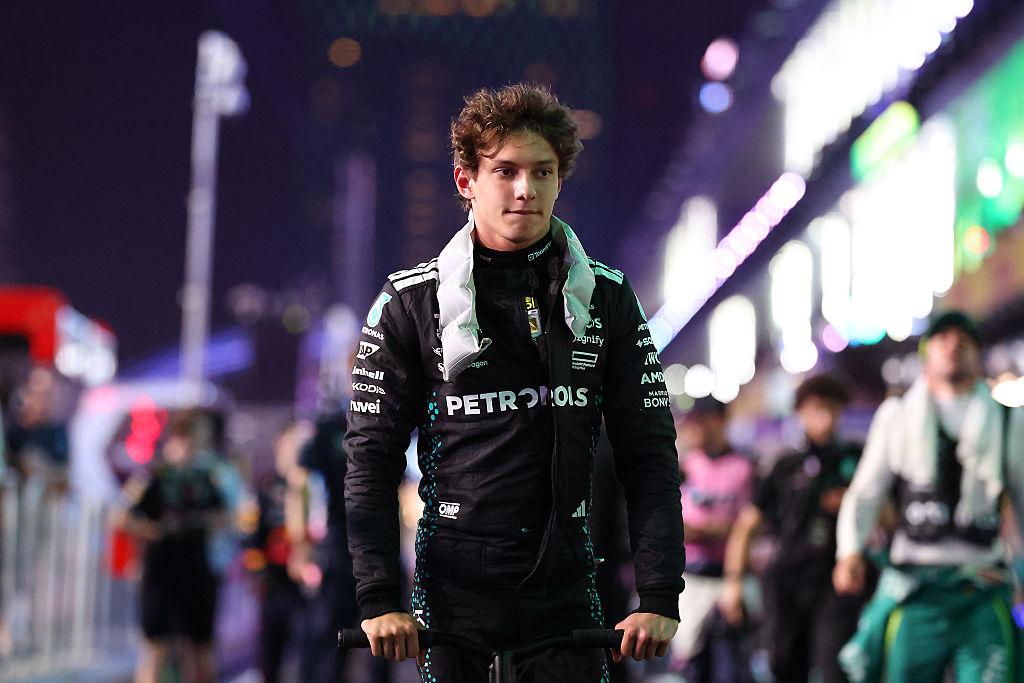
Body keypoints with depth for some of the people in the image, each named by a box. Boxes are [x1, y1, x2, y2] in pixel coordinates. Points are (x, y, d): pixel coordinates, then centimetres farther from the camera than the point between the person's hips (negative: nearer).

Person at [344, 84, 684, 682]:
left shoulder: (607, 299, 5)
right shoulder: (411, 302, 1)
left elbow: (649, 454, 3)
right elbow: (372, 460, 0)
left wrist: (660, 596, -7)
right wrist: (380, 600, -10)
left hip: (567, 588, 1)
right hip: (455, 595, -1)